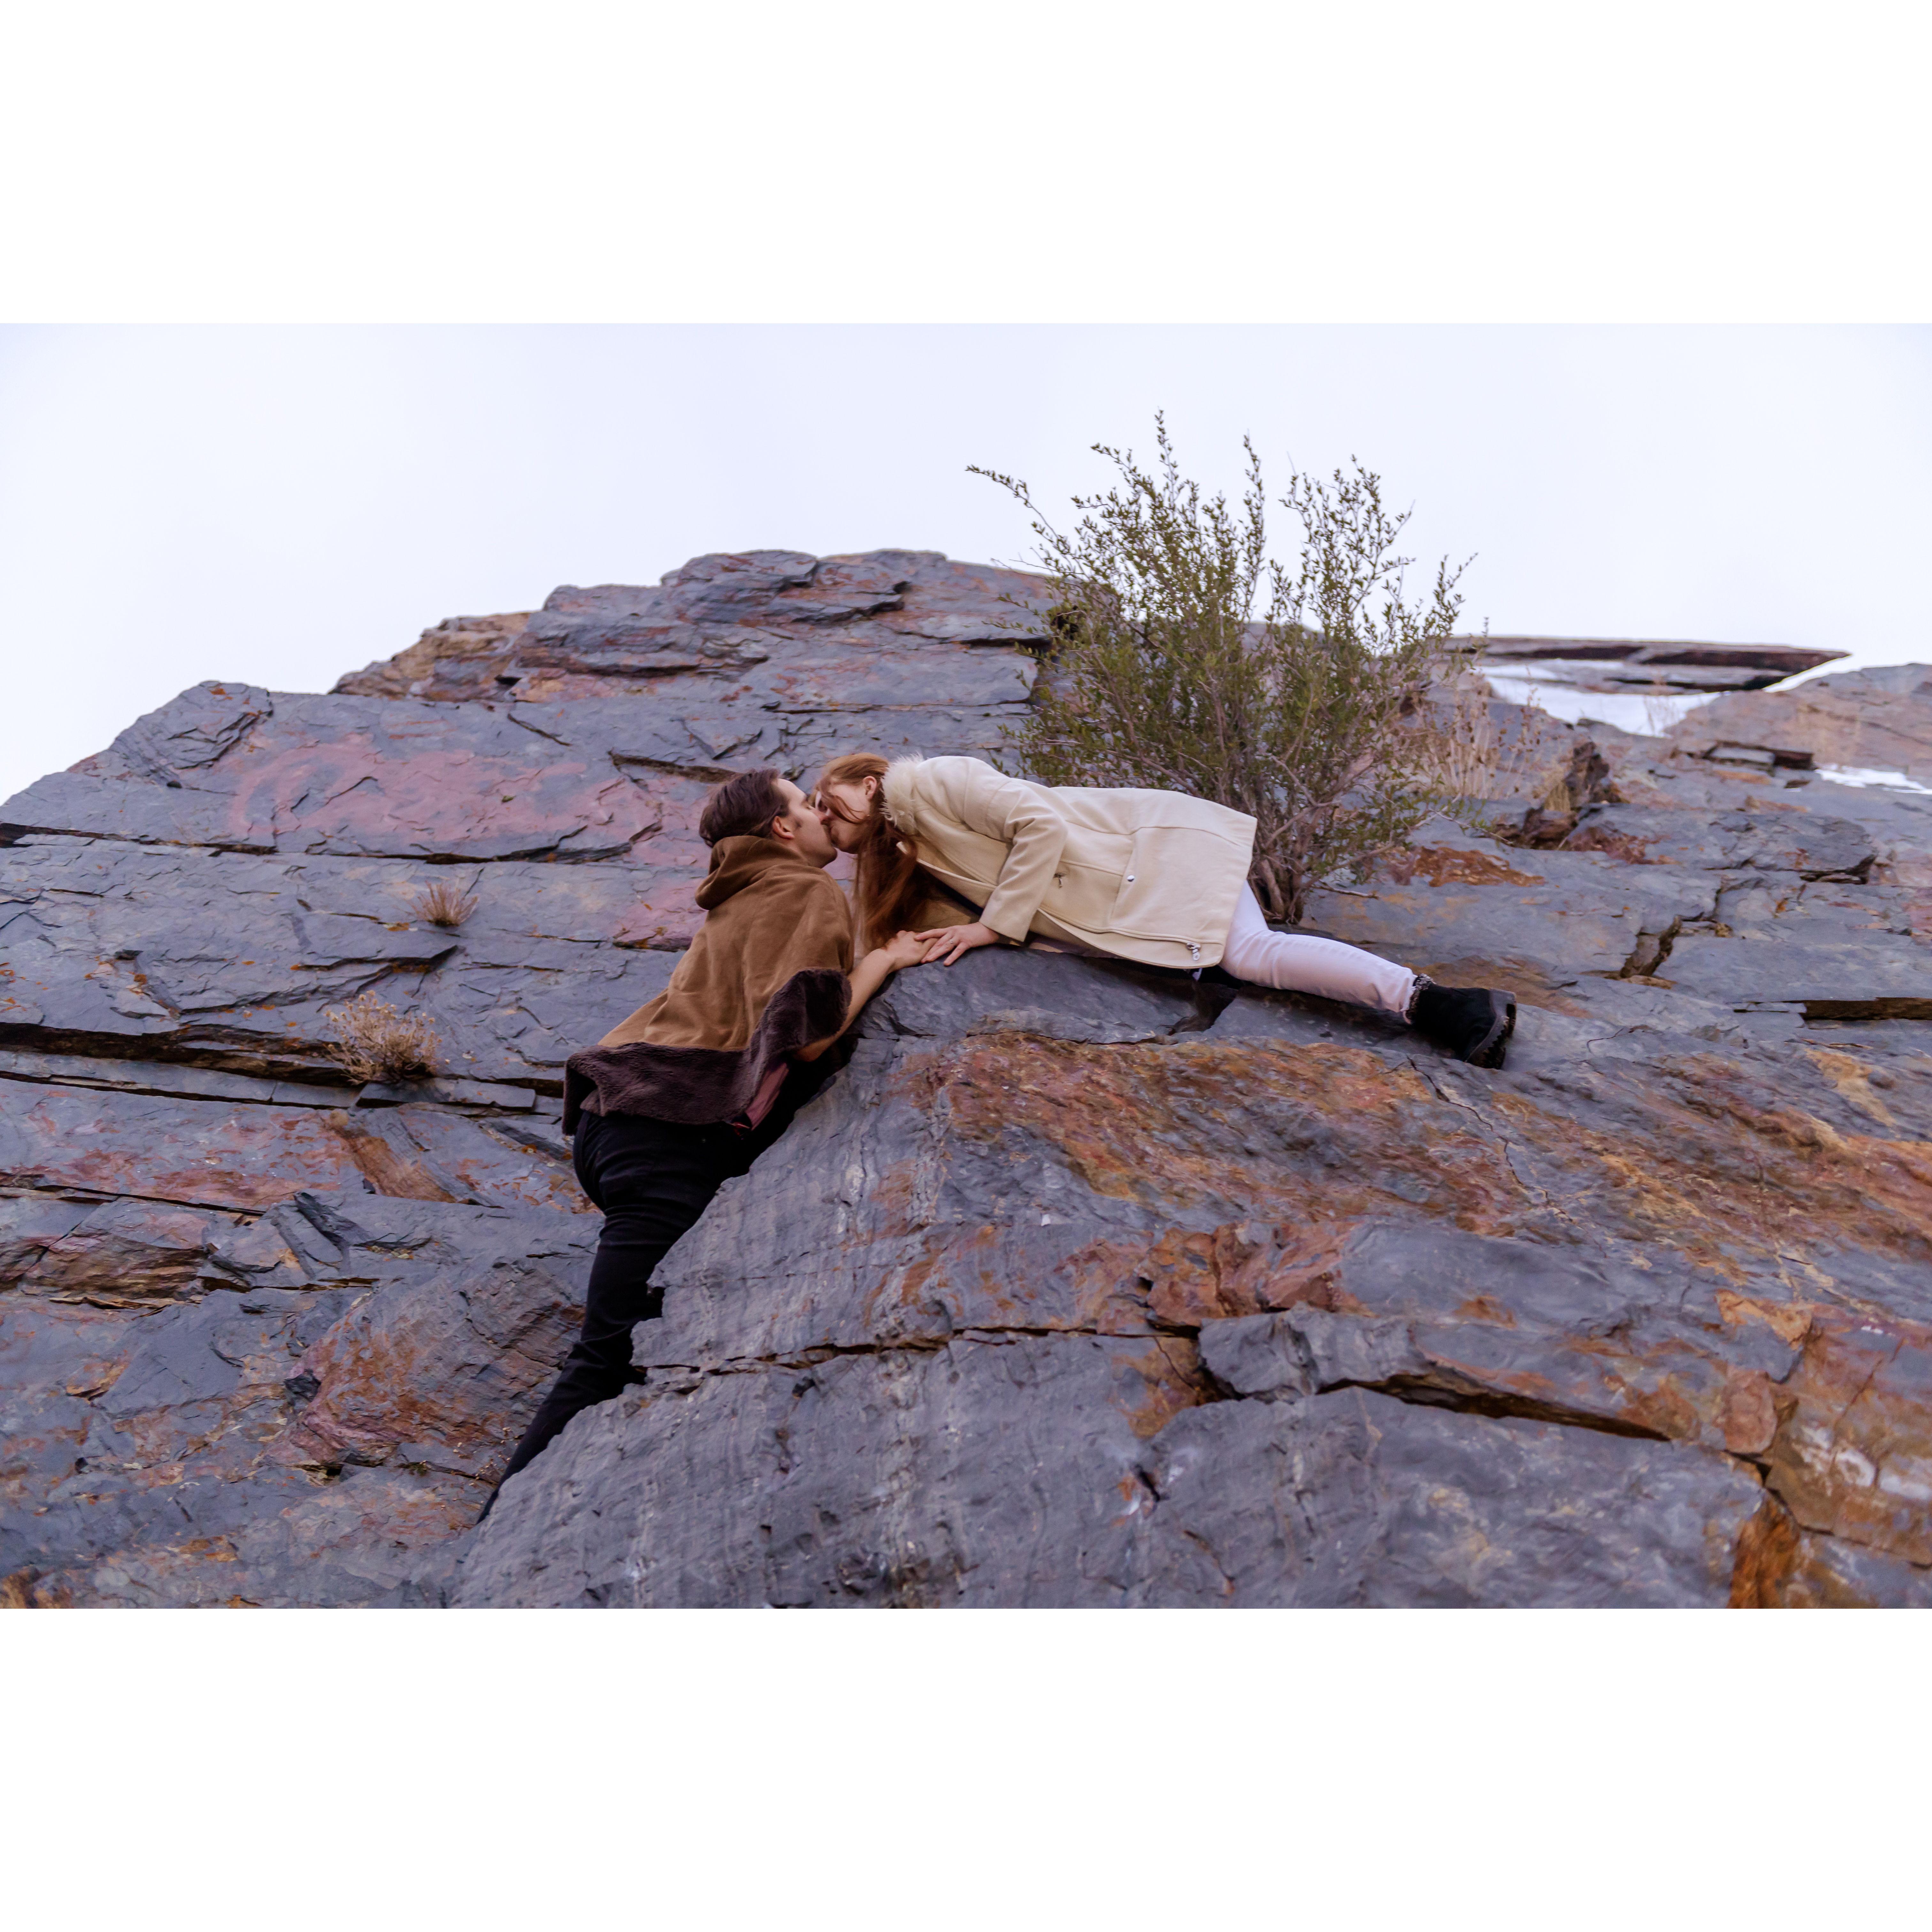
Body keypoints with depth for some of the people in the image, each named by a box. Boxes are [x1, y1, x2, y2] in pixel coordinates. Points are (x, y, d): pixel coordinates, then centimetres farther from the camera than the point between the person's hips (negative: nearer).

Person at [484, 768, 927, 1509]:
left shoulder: (738, 902, 26)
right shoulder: (811, 894, 0)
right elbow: (804, 1033, -14)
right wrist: (884, 960, 0)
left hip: (611, 1118, 10)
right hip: (670, 1136, -9)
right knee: (612, 1358, -9)